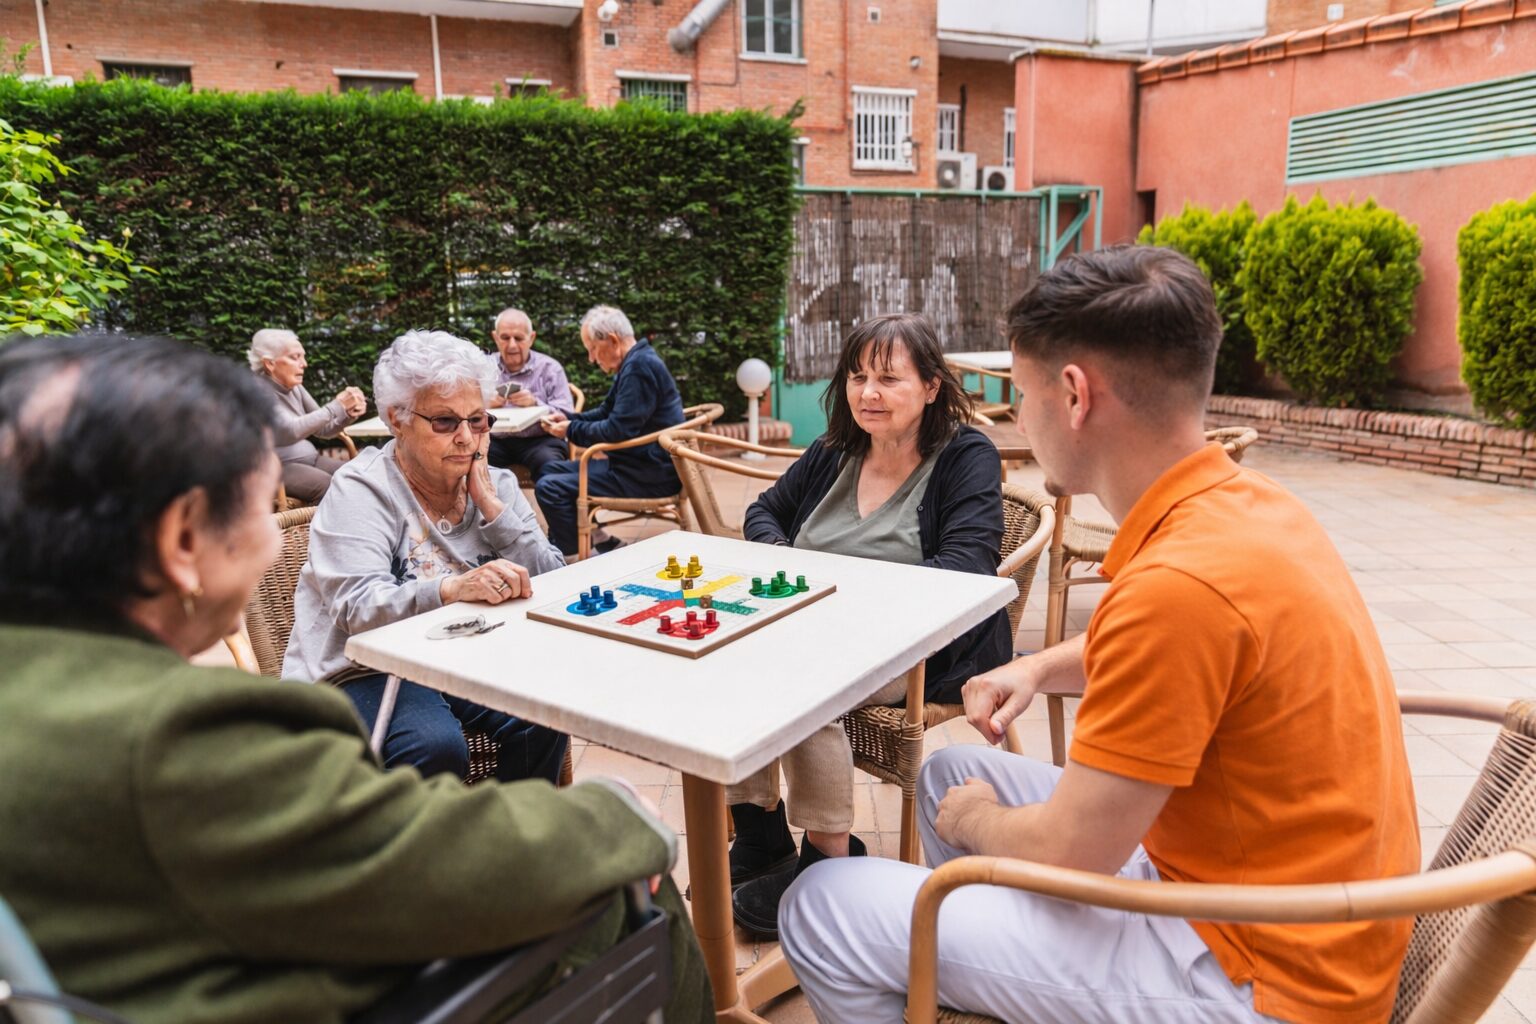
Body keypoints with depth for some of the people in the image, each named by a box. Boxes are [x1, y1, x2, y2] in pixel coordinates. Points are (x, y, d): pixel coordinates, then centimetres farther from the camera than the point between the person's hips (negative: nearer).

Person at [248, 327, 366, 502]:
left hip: (311, 458, 8)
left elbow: (322, 429, 13)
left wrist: (349, 414, -9)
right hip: (278, 467, -8)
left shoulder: (295, 388, 11)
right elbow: (291, 430, -25)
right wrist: (338, 406, -24)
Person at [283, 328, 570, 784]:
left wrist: (491, 505, -11)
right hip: (366, 672, -4)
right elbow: (358, 607, -22)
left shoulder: (497, 484, 7)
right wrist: (454, 587, -40)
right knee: (436, 747, -31)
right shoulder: (361, 489, -8)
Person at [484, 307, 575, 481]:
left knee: (550, 465, -33)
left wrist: (536, 404, -20)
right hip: (495, 440, 2)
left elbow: (565, 418, -3)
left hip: (539, 441, -2)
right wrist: (484, 405, -15)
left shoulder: (550, 368, 5)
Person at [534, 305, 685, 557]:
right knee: (552, 469, 17)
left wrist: (571, 430, -10)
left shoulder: (639, 368, -19)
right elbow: (606, 413, 23)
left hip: (650, 475, -11)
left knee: (549, 488, -17)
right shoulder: (636, 363, 15)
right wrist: (568, 419, 8)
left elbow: (617, 431, -24)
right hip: (640, 463, 11)